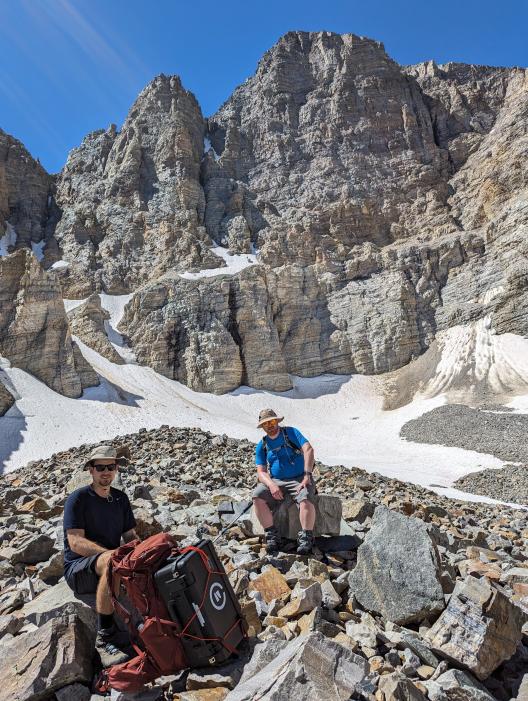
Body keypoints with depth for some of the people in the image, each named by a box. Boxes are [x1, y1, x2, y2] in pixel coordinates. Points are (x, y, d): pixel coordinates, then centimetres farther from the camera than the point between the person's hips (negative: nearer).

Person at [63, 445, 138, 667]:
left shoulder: (120, 498, 10)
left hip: (110, 562, 6)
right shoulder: (78, 499, -9)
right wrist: (113, 553, -30)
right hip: (78, 569, -6)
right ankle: (105, 639, -29)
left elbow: (130, 536, 12)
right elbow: (76, 542, -18)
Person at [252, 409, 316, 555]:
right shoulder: (262, 446, 9)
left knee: (306, 499, -34)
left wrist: (307, 475, -23)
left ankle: (306, 538, -18)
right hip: (275, 482, 3)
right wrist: (271, 485, -20)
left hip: (299, 480, -3)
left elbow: (308, 449, -13)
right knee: (257, 496, -24)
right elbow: (261, 472, 2)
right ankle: (271, 535, -12)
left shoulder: (291, 432, 0)